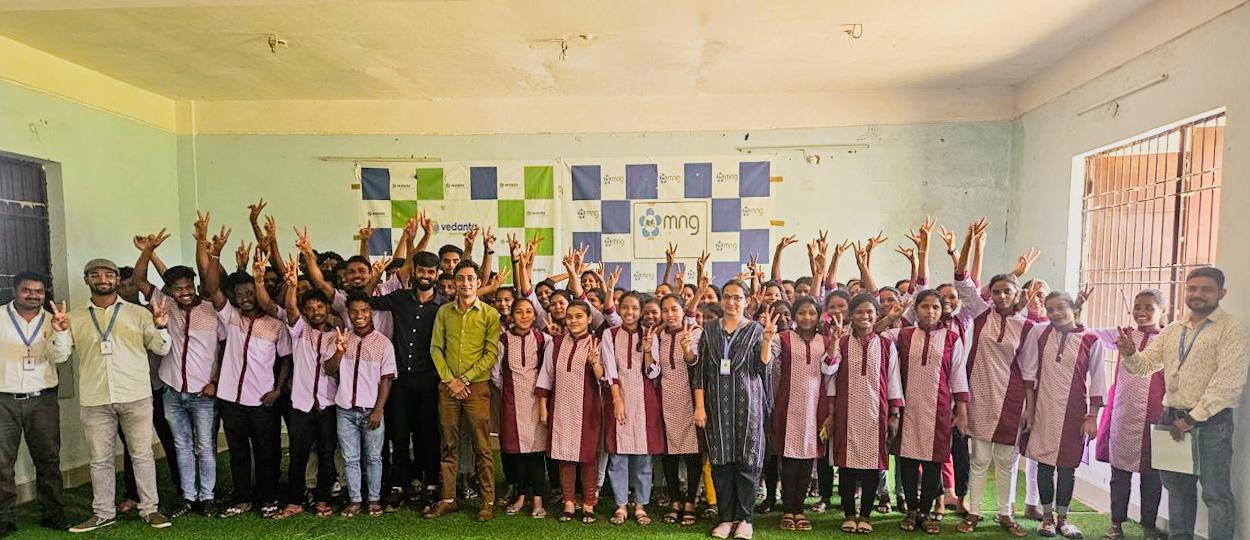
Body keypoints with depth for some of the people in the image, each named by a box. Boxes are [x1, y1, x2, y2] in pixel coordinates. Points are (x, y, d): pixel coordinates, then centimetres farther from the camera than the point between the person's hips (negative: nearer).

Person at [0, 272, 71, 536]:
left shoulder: (52, 321, 3)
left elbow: (59, 357, -9)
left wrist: (60, 332, -27)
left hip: (42, 399, 1)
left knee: (48, 459, 6)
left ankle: (53, 514, 14)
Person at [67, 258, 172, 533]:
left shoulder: (138, 313, 4)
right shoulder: (75, 318, 9)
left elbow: (161, 348, 2)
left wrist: (160, 327, -18)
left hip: (136, 396, -2)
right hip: (94, 400, 2)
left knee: (142, 454, 5)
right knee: (100, 459, 11)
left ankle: (150, 509, 13)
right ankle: (103, 513, 24)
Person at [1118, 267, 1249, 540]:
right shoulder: (1172, 331, 11)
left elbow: (1227, 383, -15)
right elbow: (1145, 364, 11)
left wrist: (1192, 418, -17)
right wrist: (1129, 353, -12)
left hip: (1211, 421, -6)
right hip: (1173, 417, 6)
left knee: (1216, 494, 3)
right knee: (1177, 486, 16)